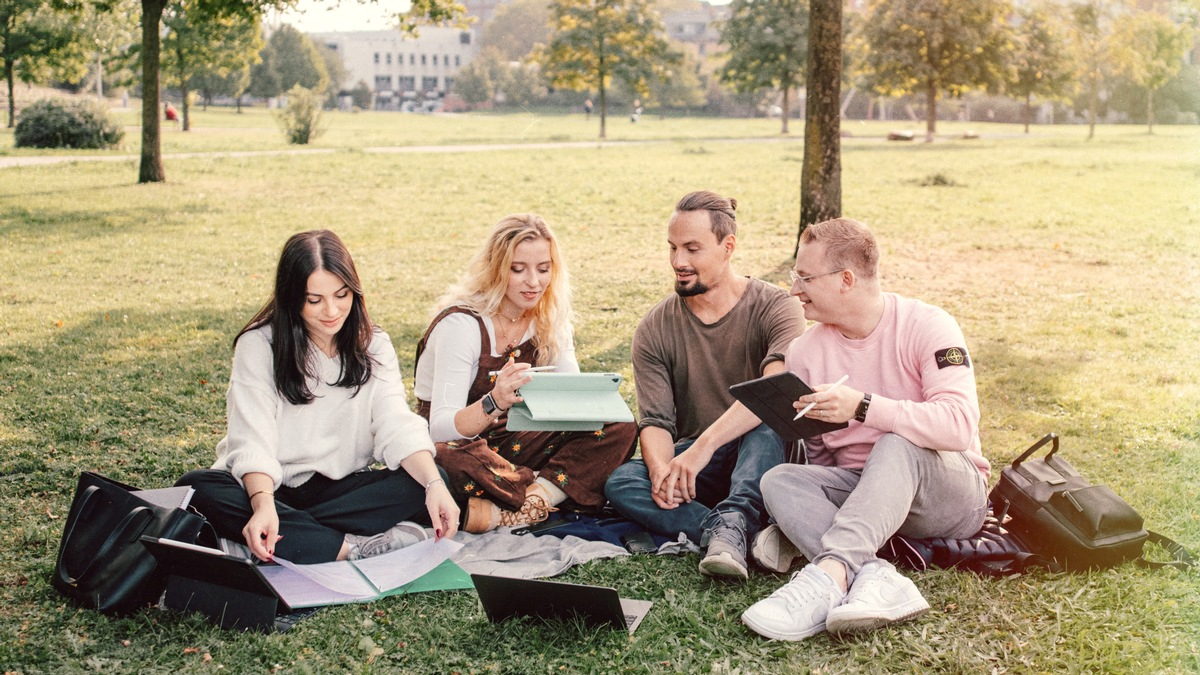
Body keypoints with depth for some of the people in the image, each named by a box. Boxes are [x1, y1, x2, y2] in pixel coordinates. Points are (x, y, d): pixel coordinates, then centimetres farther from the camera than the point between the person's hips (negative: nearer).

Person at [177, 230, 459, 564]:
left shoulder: (373, 346, 2)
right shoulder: (259, 345, -8)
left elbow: (398, 424, -11)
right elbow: (253, 439, -18)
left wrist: (434, 485, -31)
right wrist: (263, 505, -38)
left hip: (342, 488, 2)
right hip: (268, 487, -2)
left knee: (429, 480, -22)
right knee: (197, 489, -33)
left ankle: (292, 535, -26)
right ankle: (355, 547, -35)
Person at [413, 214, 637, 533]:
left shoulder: (548, 320, 0)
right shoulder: (461, 323, -19)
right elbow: (441, 428, -26)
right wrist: (493, 402, -46)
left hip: (512, 441, 6)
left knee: (619, 429, -15)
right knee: (453, 462, -43)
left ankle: (503, 516, -25)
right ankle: (551, 495, -19)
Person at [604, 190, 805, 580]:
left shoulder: (774, 307, -9)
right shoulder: (655, 329, 3)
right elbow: (655, 420, -6)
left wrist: (704, 445, -38)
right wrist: (662, 470, -30)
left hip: (762, 459, -3)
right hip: (693, 467, 3)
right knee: (620, 482, -26)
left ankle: (730, 525, -47)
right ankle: (758, 538, -36)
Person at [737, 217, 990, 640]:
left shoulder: (925, 326, -12)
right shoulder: (806, 352, 2)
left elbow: (959, 426, -27)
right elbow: (816, 456, 7)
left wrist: (862, 406, -33)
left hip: (949, 496, -4)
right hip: (858, 491, 4)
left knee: (898, 444, -35)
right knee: (779, 479, -22)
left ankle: (830, 572, -50)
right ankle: (876, 578, -45)